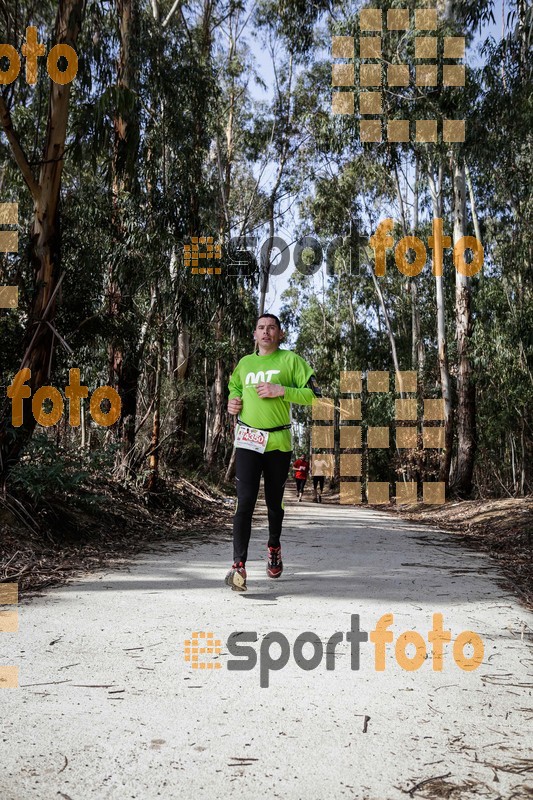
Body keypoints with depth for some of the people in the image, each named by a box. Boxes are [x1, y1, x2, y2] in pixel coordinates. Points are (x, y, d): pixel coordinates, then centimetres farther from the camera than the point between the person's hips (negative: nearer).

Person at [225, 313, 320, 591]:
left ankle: (274, 549, 39)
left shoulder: (290, 360, 2)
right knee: (245, 501, -12)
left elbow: (313, 394, -4)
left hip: (279, 441, -1)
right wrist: (233, 401, 8)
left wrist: (280, 390, -15)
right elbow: (234, 388, 31)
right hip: (248, 440, 1)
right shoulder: (244, 363, 13)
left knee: (274, 501, 12)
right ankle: (239, 565, -13)